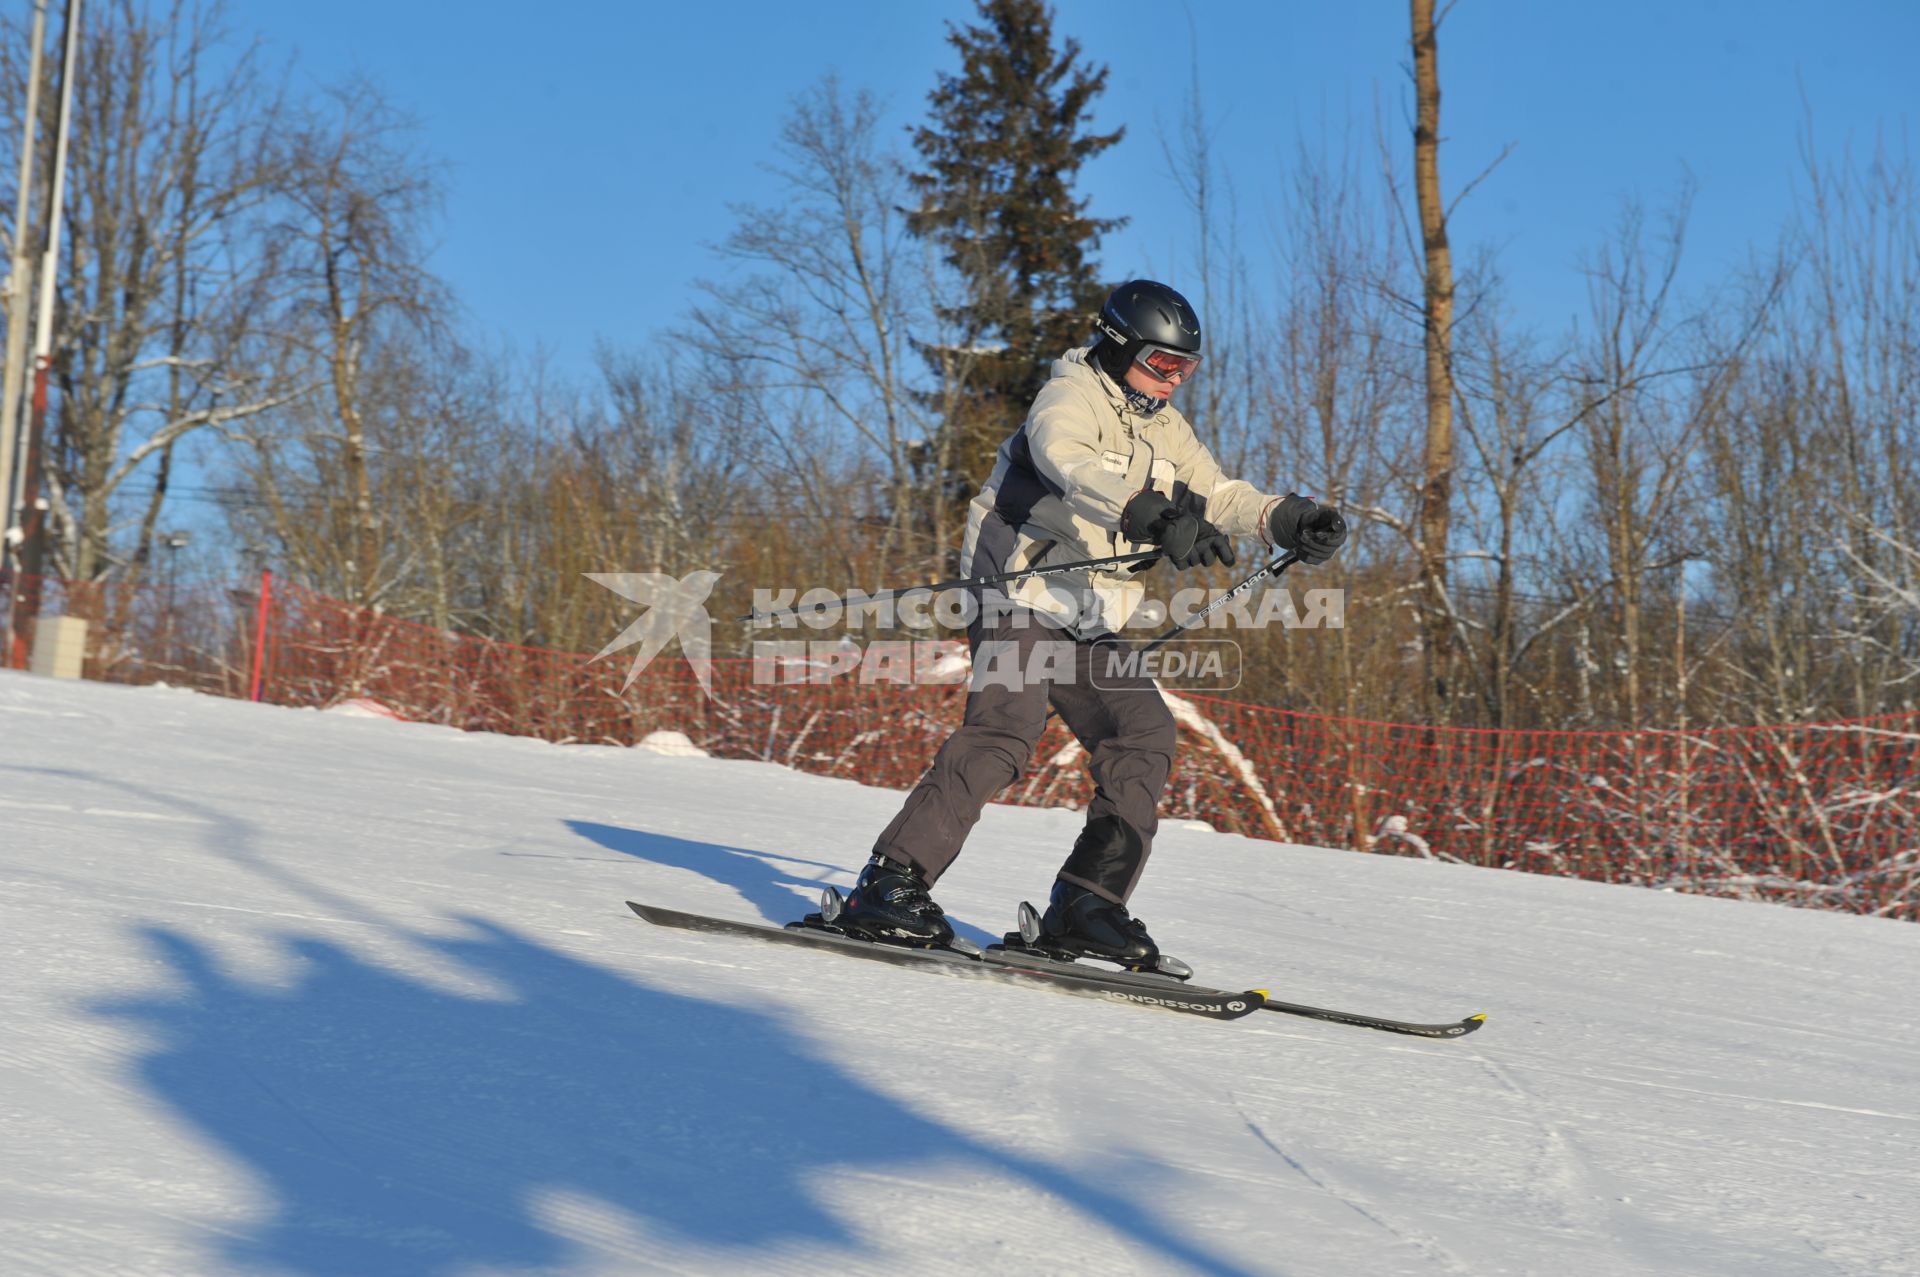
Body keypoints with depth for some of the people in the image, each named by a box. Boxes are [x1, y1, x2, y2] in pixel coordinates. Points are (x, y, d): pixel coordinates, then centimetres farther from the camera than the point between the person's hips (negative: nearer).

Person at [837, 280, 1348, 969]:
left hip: (1092, 623, 9)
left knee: (1143, 736, -5)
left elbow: (1218, 495, 15)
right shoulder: (1069, 396, -9)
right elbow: (1072, 463, -30)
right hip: (1023, 596, -9)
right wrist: (1157, 517, -45)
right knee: (1006, 728, -24)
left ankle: (1086, 903, -2)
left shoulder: (1164, 428, 17)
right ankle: (889, 885, -24)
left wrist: (1290, 520, -5)